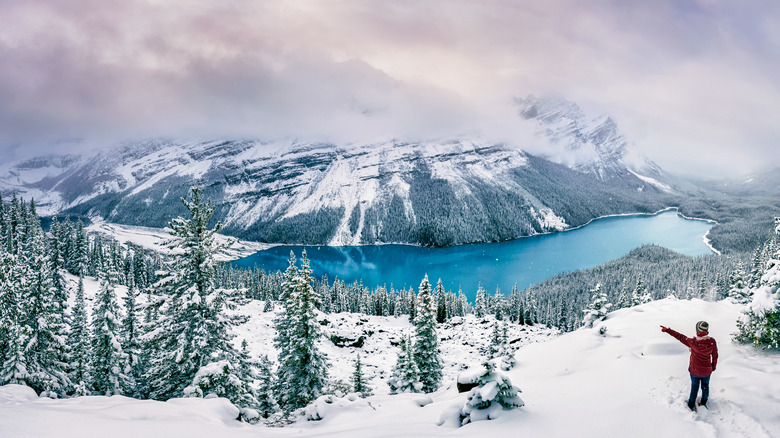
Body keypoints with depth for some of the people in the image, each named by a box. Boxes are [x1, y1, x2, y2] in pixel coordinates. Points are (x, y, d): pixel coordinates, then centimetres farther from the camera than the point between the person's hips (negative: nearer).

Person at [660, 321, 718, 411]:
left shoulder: (693, 342, -29)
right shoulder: (712, 342, -21)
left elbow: (680, 337, -17)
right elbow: (715, 356, -7)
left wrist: (667, 330, -5)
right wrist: (713, 367, 11)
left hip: (695, 371, -2)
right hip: (707, 370, 2)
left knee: (694, 387, 21)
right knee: (705, 386, 25)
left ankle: (692, 405, 37)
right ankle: (703, 403, 45)